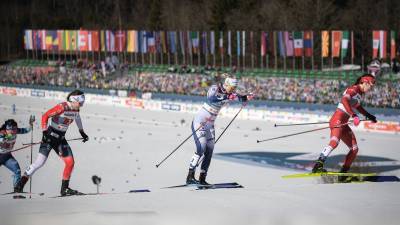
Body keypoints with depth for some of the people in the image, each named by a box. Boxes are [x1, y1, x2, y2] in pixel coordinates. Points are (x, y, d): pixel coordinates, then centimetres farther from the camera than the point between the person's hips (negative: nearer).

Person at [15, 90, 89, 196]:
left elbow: (77, 117, 26)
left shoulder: (76, 109, 2)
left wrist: (82, 132, 35)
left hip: (61, 138, 7)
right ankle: (22, 181, -1)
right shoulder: (62, 107, -21)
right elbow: (45, 116, -21)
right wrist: (45, 131, -27)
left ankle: (64, 188, 8)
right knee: (40, 162, -13)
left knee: (70, 162, -2)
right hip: (50, 136, -7)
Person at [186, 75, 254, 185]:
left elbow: (240, 98, 14)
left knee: (209, 152, 3)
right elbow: (211, 99, -39)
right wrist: (226, 97, -44)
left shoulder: (228, 93, 1)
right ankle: (190, 177, -17)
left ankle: (202, 179, 10)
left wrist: (247, 97, -7)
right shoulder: (214, 89, -19)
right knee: (201, 149, -19)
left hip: (210, 124, 8)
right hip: (200, 122, -8)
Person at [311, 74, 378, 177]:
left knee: (354, 149, 8)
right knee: (334, 143, -33)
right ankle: (318, 165, -43)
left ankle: (344, 171, 11)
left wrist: (368, 115, 50)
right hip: (338, 120, -10)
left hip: (343, 124, 10)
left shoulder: (359, 93, 21)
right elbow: (344, 100, -27)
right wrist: (353, 115, -35)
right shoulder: (354, 89, -8)